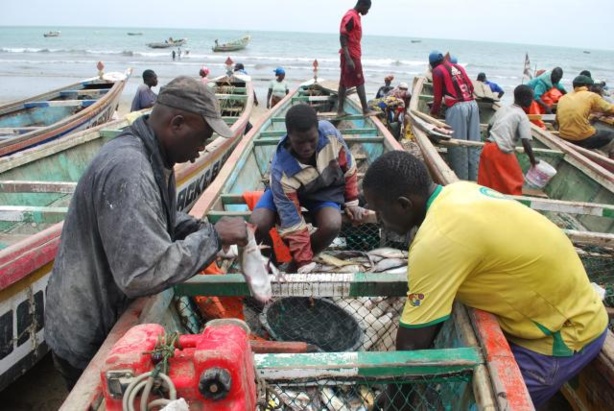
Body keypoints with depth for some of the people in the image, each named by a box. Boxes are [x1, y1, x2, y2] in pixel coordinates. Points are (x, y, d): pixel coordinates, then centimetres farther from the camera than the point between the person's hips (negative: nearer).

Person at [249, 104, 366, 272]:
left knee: (332, 225, -31)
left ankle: (293, 265, -4)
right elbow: (293, 224, -32)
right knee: (257, 225, -28)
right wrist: (305, 265, -29)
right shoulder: (282, 172, -38)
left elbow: (348, 167, -9)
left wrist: (351, 202, -2)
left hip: (326, 188, 2)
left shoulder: (329, 133, -31)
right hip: (290, 191, -2)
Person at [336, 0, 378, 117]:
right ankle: (366, 110, -1)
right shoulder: (350, 16, -15)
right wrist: (348, 59, -25)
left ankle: (340, 110, 10)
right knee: (360, 82, -6)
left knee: (344, 82, 8)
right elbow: (342, 38, -20)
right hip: (351, 55, -9)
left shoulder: (355, 16, 15)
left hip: (353, 55, 9)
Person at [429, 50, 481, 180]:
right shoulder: (459, 67, 22)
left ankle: (461, 180, 2)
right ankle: (474, 179, 11)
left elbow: (438, 97, 4)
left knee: (458, 146, -1)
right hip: (472, 104, 6)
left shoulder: (437, 71, 5)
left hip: (456, 107, -6)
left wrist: (433, 112, 19)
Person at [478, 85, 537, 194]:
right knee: (514, 182, 11)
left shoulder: (502, 109, 15)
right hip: (502, 152, -7)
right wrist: (533, 160, 0)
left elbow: (489, 129, 23)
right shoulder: (522, 116, -4)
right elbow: (526, 142, -11)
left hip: (487, 148, 7)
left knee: (486, 182, 16)